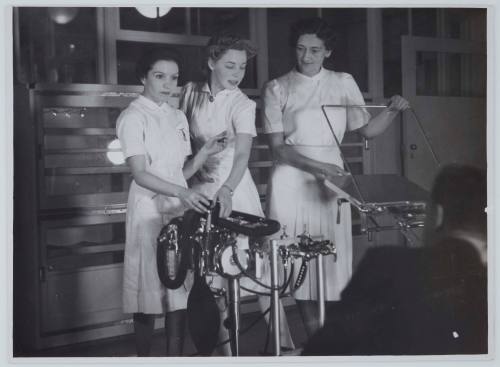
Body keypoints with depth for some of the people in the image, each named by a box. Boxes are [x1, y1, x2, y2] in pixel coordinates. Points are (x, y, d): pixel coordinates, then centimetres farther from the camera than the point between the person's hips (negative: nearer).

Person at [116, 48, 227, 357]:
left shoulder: (178, 117, 14)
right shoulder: (133, 117, -5)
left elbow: (183, 172, 13)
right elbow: (140, 174, -14)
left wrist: (206, 152, -3)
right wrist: (182, 192, -25)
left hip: (181, 206, 6)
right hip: (149, 208, -5)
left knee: (180, 285, 4)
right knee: (149, 286, -2)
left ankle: (176, 354, 11)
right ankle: (144, 356, 9)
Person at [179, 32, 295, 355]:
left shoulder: (242, 105, -11)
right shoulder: (191, 93, 2)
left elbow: (242, 154, -26)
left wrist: (227, 189, -41)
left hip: (234, 190, -3)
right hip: (200, 190, 4)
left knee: (259, 263, -5)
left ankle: (284, 341, 5)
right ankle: (223, 345, 18)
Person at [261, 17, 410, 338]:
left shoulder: (343, 83, 8)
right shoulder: (277, 89, 2)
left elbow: (368, 130, 9)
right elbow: (277, 147, -5)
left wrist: (393, 111, -9)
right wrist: (316, 166, -17)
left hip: (331, 178, 1)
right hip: (291, 179, -1)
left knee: (332, 255, -2)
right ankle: (316, 336, 9)